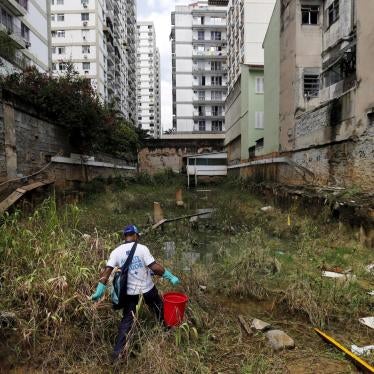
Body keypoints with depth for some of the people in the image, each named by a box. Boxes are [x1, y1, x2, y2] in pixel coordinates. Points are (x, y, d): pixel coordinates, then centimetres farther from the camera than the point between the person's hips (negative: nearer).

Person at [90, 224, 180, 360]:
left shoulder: (116, 252, -6)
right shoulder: (142, 248, -16)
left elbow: (106, 271, -10)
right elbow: (155, 267, -21)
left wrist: (99, 290, -5)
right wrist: (171, 277, -13)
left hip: (130, 291, 2)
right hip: (147, 288, -2)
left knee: (127, 320, 16)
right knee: (160, 311, 24)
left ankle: (117, 351, 15)